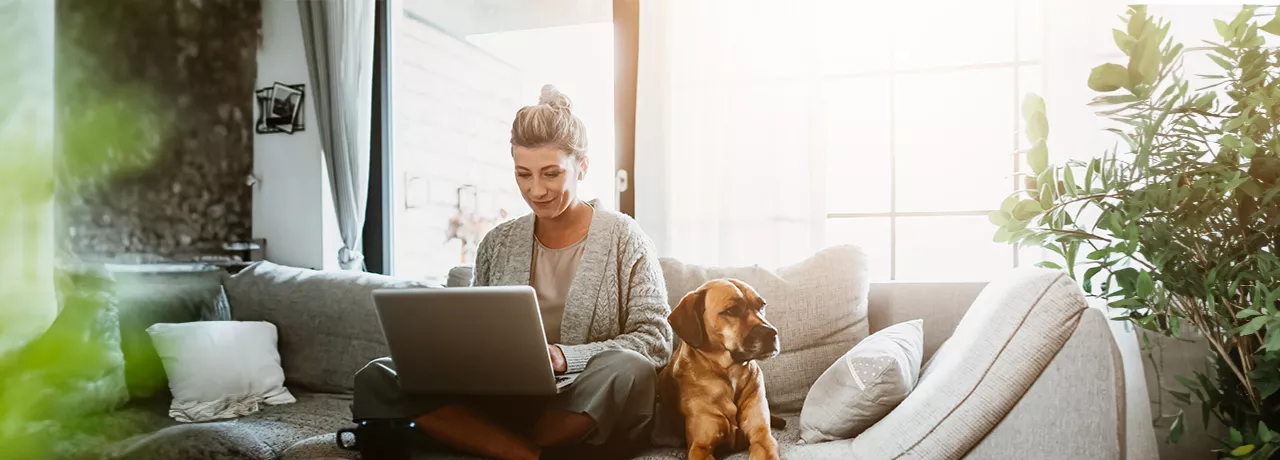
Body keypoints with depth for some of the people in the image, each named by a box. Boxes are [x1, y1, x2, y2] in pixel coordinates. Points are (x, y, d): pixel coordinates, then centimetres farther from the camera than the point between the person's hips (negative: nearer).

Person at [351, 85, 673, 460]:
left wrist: (564, 357, -20)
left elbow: (655, 340, -6)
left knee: (629, 370, -38)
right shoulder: (497, 244, 12)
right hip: (504, 402, 3)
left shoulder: (623, 238, 1)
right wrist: (466, 352, -11)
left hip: (588, 415, -3)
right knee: (376, 379, -16)